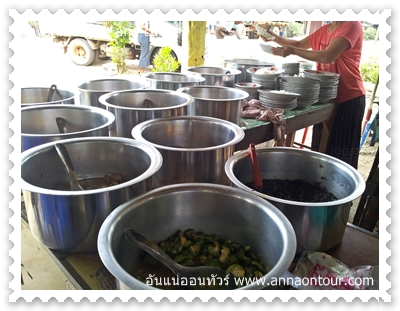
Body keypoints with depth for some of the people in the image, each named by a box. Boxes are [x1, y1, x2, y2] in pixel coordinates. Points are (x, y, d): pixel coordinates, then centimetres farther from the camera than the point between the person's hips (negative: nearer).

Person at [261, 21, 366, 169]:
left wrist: (293, 51, -26)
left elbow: (328, 56, -27)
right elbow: (300, 44, 18)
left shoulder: (352, 26, -15)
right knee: (321, 147, 16)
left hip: (348, 98, -8)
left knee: (341, 152, 0)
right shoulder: (324, 30, 10)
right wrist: (276, 38, 2)